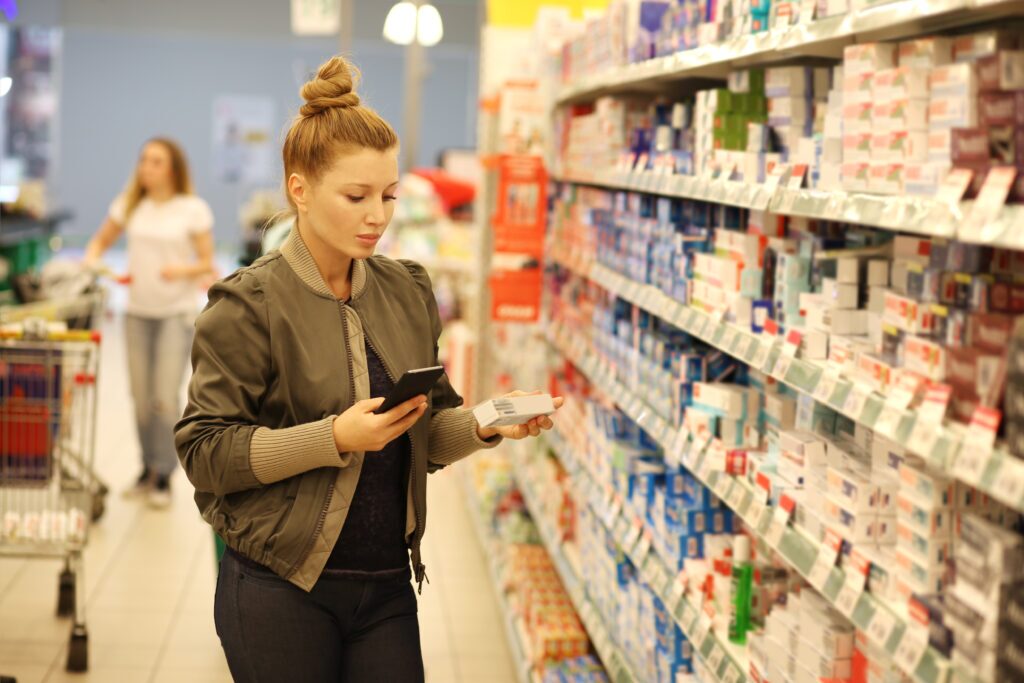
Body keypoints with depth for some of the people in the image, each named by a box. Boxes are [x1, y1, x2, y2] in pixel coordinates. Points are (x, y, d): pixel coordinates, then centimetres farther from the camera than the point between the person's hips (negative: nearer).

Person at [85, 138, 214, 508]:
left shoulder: (193, 209, -5)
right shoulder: (129, 204, 6)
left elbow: (207, 263, -4)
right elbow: (101, 241, 15)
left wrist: (182, 270, -24)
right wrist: (91, 261, -6)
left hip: (177, 311, -4)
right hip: (137, 311, 4)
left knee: (165, 395, -8)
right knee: (141, 396, 8)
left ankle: (164, 476, 2)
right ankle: (148, 469, 22)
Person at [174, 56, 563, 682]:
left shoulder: (408, 292, 7)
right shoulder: (250, 305, -10)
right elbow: (204, 451, -14)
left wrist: (486, 425, -8)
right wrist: (335, 437, -22)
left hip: (388, 588, 5)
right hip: (281, 590, -4)